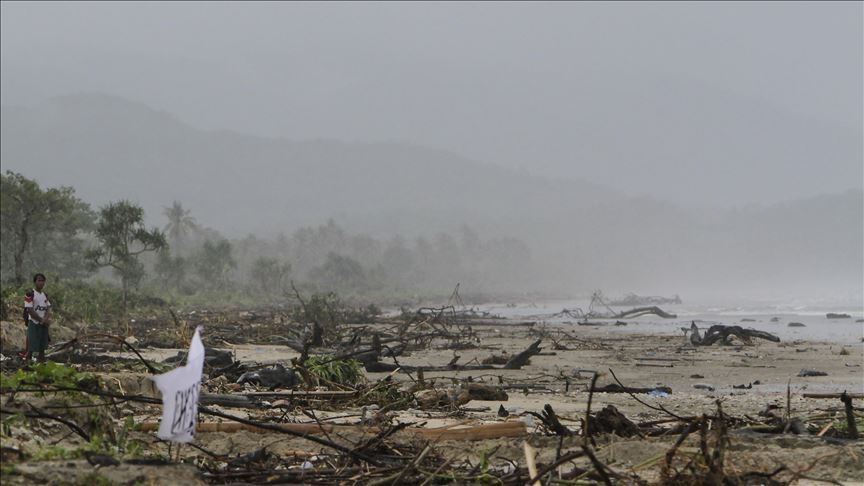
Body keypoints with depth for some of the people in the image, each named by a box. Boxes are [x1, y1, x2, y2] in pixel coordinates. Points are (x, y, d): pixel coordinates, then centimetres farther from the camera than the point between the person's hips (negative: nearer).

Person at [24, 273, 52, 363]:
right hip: (34, 323, -7)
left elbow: (48, 309, 8)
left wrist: (46, 319, -13)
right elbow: (30, 311, -16)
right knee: (31, 347, -7)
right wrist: (41, 320, -16)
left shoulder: (45, 295, 12)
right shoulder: (29, 294, -11)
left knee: (42, 346, 11)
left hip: (44, 324, 7)